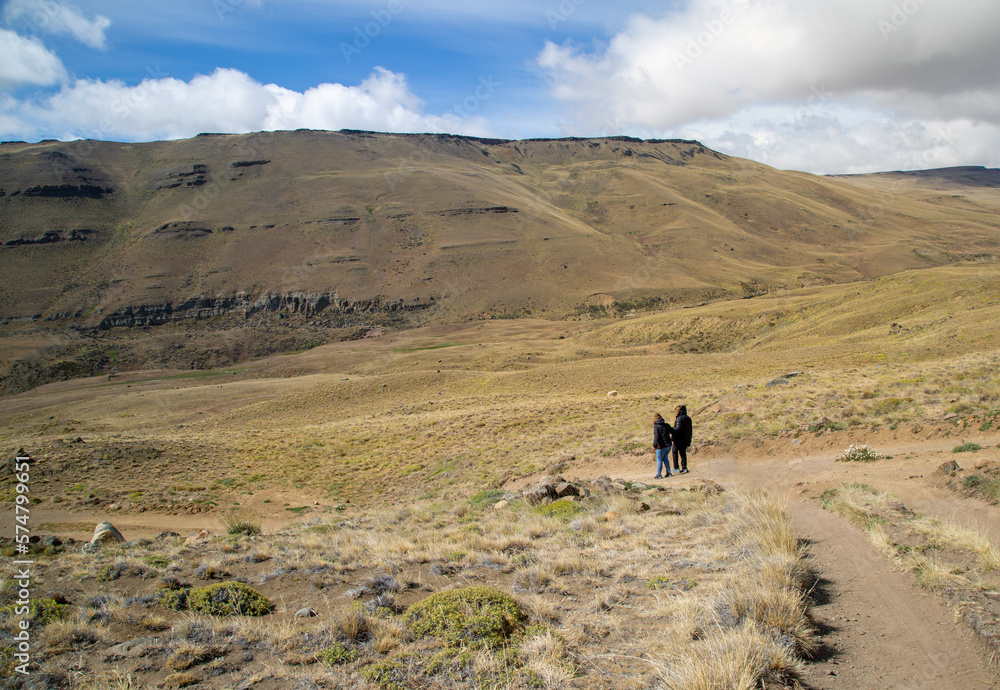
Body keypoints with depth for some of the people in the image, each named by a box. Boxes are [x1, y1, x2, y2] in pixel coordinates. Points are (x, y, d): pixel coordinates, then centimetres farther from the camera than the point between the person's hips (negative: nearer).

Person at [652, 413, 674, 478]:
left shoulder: (656, 427, -13)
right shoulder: (667, 425, 6)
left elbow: (656, 437, -21)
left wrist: (654, 445, -17)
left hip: (661, 446, -6)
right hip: (668, 445, 6)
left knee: (659, 460, 5)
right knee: (665, 458, 20)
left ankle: (659, 474, 9)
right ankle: (668, 472, 19)